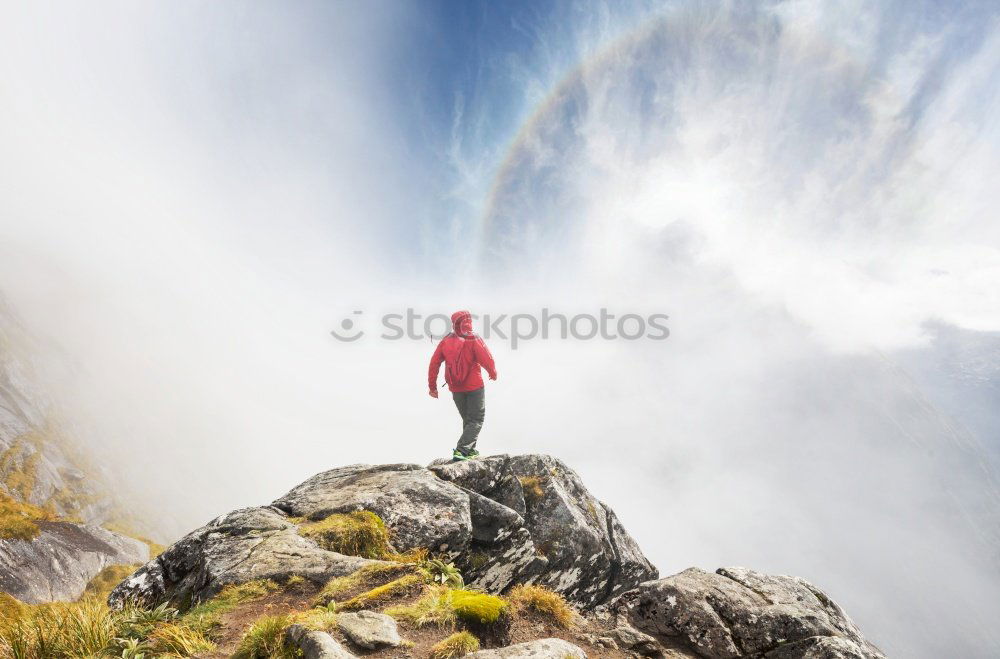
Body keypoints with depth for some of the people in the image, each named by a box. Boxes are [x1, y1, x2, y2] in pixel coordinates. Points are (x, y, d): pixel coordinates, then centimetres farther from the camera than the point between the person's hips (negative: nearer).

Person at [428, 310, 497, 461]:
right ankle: (461, 451, -12)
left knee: (467, 419, 22)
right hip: (474, 386, -5)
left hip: (455, 388, 5)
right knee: (476, 420, 3)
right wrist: (493, 373, 7)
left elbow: (434, 363, -1)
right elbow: (487, 360, -15)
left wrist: (432, 386, 7)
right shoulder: (474, 340, -14)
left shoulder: (446, 341, -1)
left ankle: (470, 450, 29)